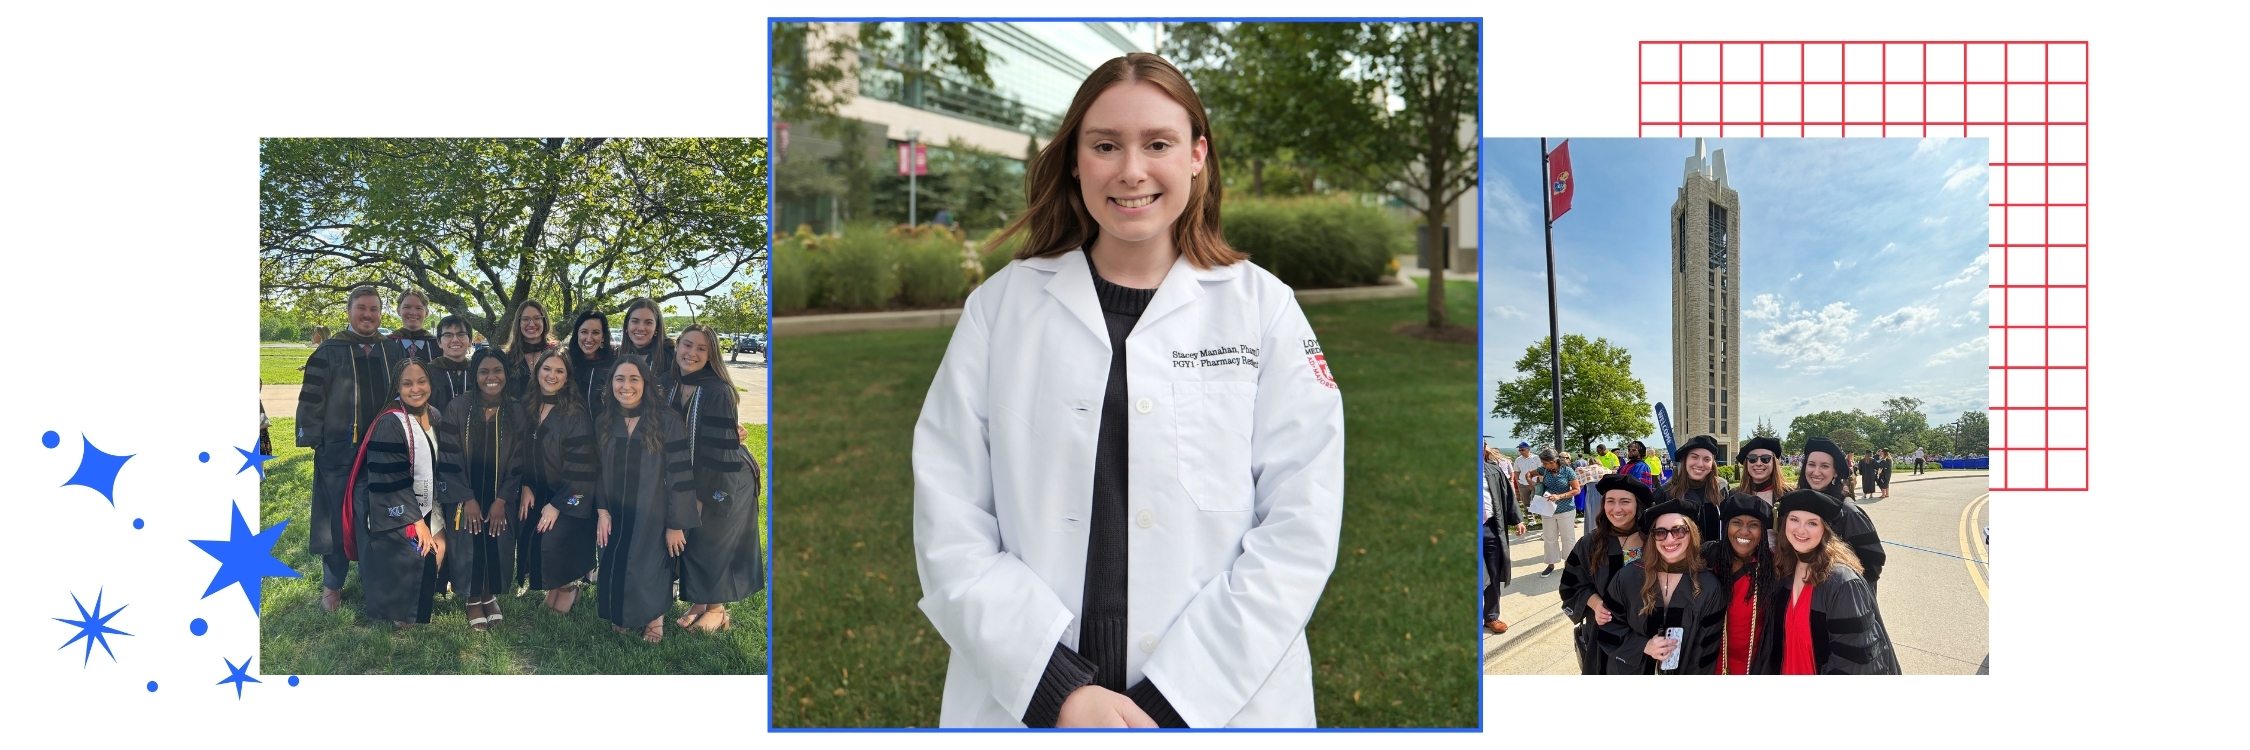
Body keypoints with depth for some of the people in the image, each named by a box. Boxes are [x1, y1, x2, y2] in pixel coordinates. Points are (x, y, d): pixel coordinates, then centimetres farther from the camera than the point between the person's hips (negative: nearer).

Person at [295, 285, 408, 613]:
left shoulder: (394, 351, 7)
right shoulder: (329, 351, -2)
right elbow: (312, 398, -4)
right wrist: (312, 439, -9)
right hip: (339, 450, -3)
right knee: (337, 517, 4)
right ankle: (332, 585, 14)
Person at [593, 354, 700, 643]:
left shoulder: (667, 422, -13)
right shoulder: (604, 423, 2)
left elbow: (680, 476, -12)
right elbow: (598, 472, 10)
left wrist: (676, 524, -13)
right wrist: (602, 511, -2)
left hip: (653, 517, -4)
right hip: (616, 517, 4)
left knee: (648, 572, -2)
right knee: (616, 572, 6)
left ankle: (655, 618, 23)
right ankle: (622, 617, 29)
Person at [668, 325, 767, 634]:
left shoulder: (717, 391, -24)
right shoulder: (673, 388, -2)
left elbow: (720, 447, -22)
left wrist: (704, 495, -19)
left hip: (723, 481, -6)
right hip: (690, 479, 6)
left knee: (713, 540, 2)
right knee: (691, 539, 9)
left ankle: (716, 609, 16)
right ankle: (699, 603, 22)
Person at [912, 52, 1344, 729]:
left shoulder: (1263, 306, 0)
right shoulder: (1000, 305, 2)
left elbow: (1300, 525, -6)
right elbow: (949, 527, -4)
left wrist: (1174, 697, -15)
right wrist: (1060, 690, -15)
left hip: (1224, 708, 0)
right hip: (1024, 707, 1)